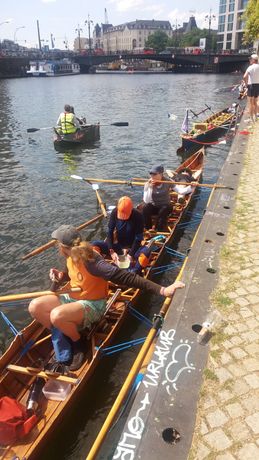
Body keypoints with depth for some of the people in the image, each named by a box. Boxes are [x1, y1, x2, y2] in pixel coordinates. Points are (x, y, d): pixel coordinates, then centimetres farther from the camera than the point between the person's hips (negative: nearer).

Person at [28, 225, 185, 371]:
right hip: (72, 298, 8)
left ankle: (78, 344, -4)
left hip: (92, 304, -8)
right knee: (35, 306, -8)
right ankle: (63, 336, 9)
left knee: (57, 315, -33)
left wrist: (162, 290, -43)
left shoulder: (90, 260, -30)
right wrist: (61, 276, -4)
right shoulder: (72, 256, -4)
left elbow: (125, 277, -37)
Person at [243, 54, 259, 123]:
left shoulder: (251, 67, -12)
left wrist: (246, 83, -12)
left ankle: (251, 119, 2)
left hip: (251, 86, -6)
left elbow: (245, 77, -26)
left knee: (251, 103, 0)